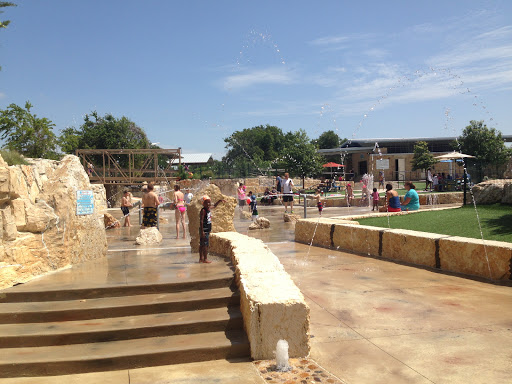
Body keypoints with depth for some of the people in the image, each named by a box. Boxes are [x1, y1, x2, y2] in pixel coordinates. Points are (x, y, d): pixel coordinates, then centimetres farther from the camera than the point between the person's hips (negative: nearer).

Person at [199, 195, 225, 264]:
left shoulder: (208, 209, 10)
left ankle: (201, 258, 19)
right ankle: (205, 259, -1)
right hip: (204, 230, -9)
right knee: (205, 244, -6)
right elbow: (201, 221, -20)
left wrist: (219, 201, 28)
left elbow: (214, 206, 34)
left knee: (202, 244, 13)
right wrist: (202, 231, -24)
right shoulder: (203, 210, -15)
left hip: (208, 229, 9)